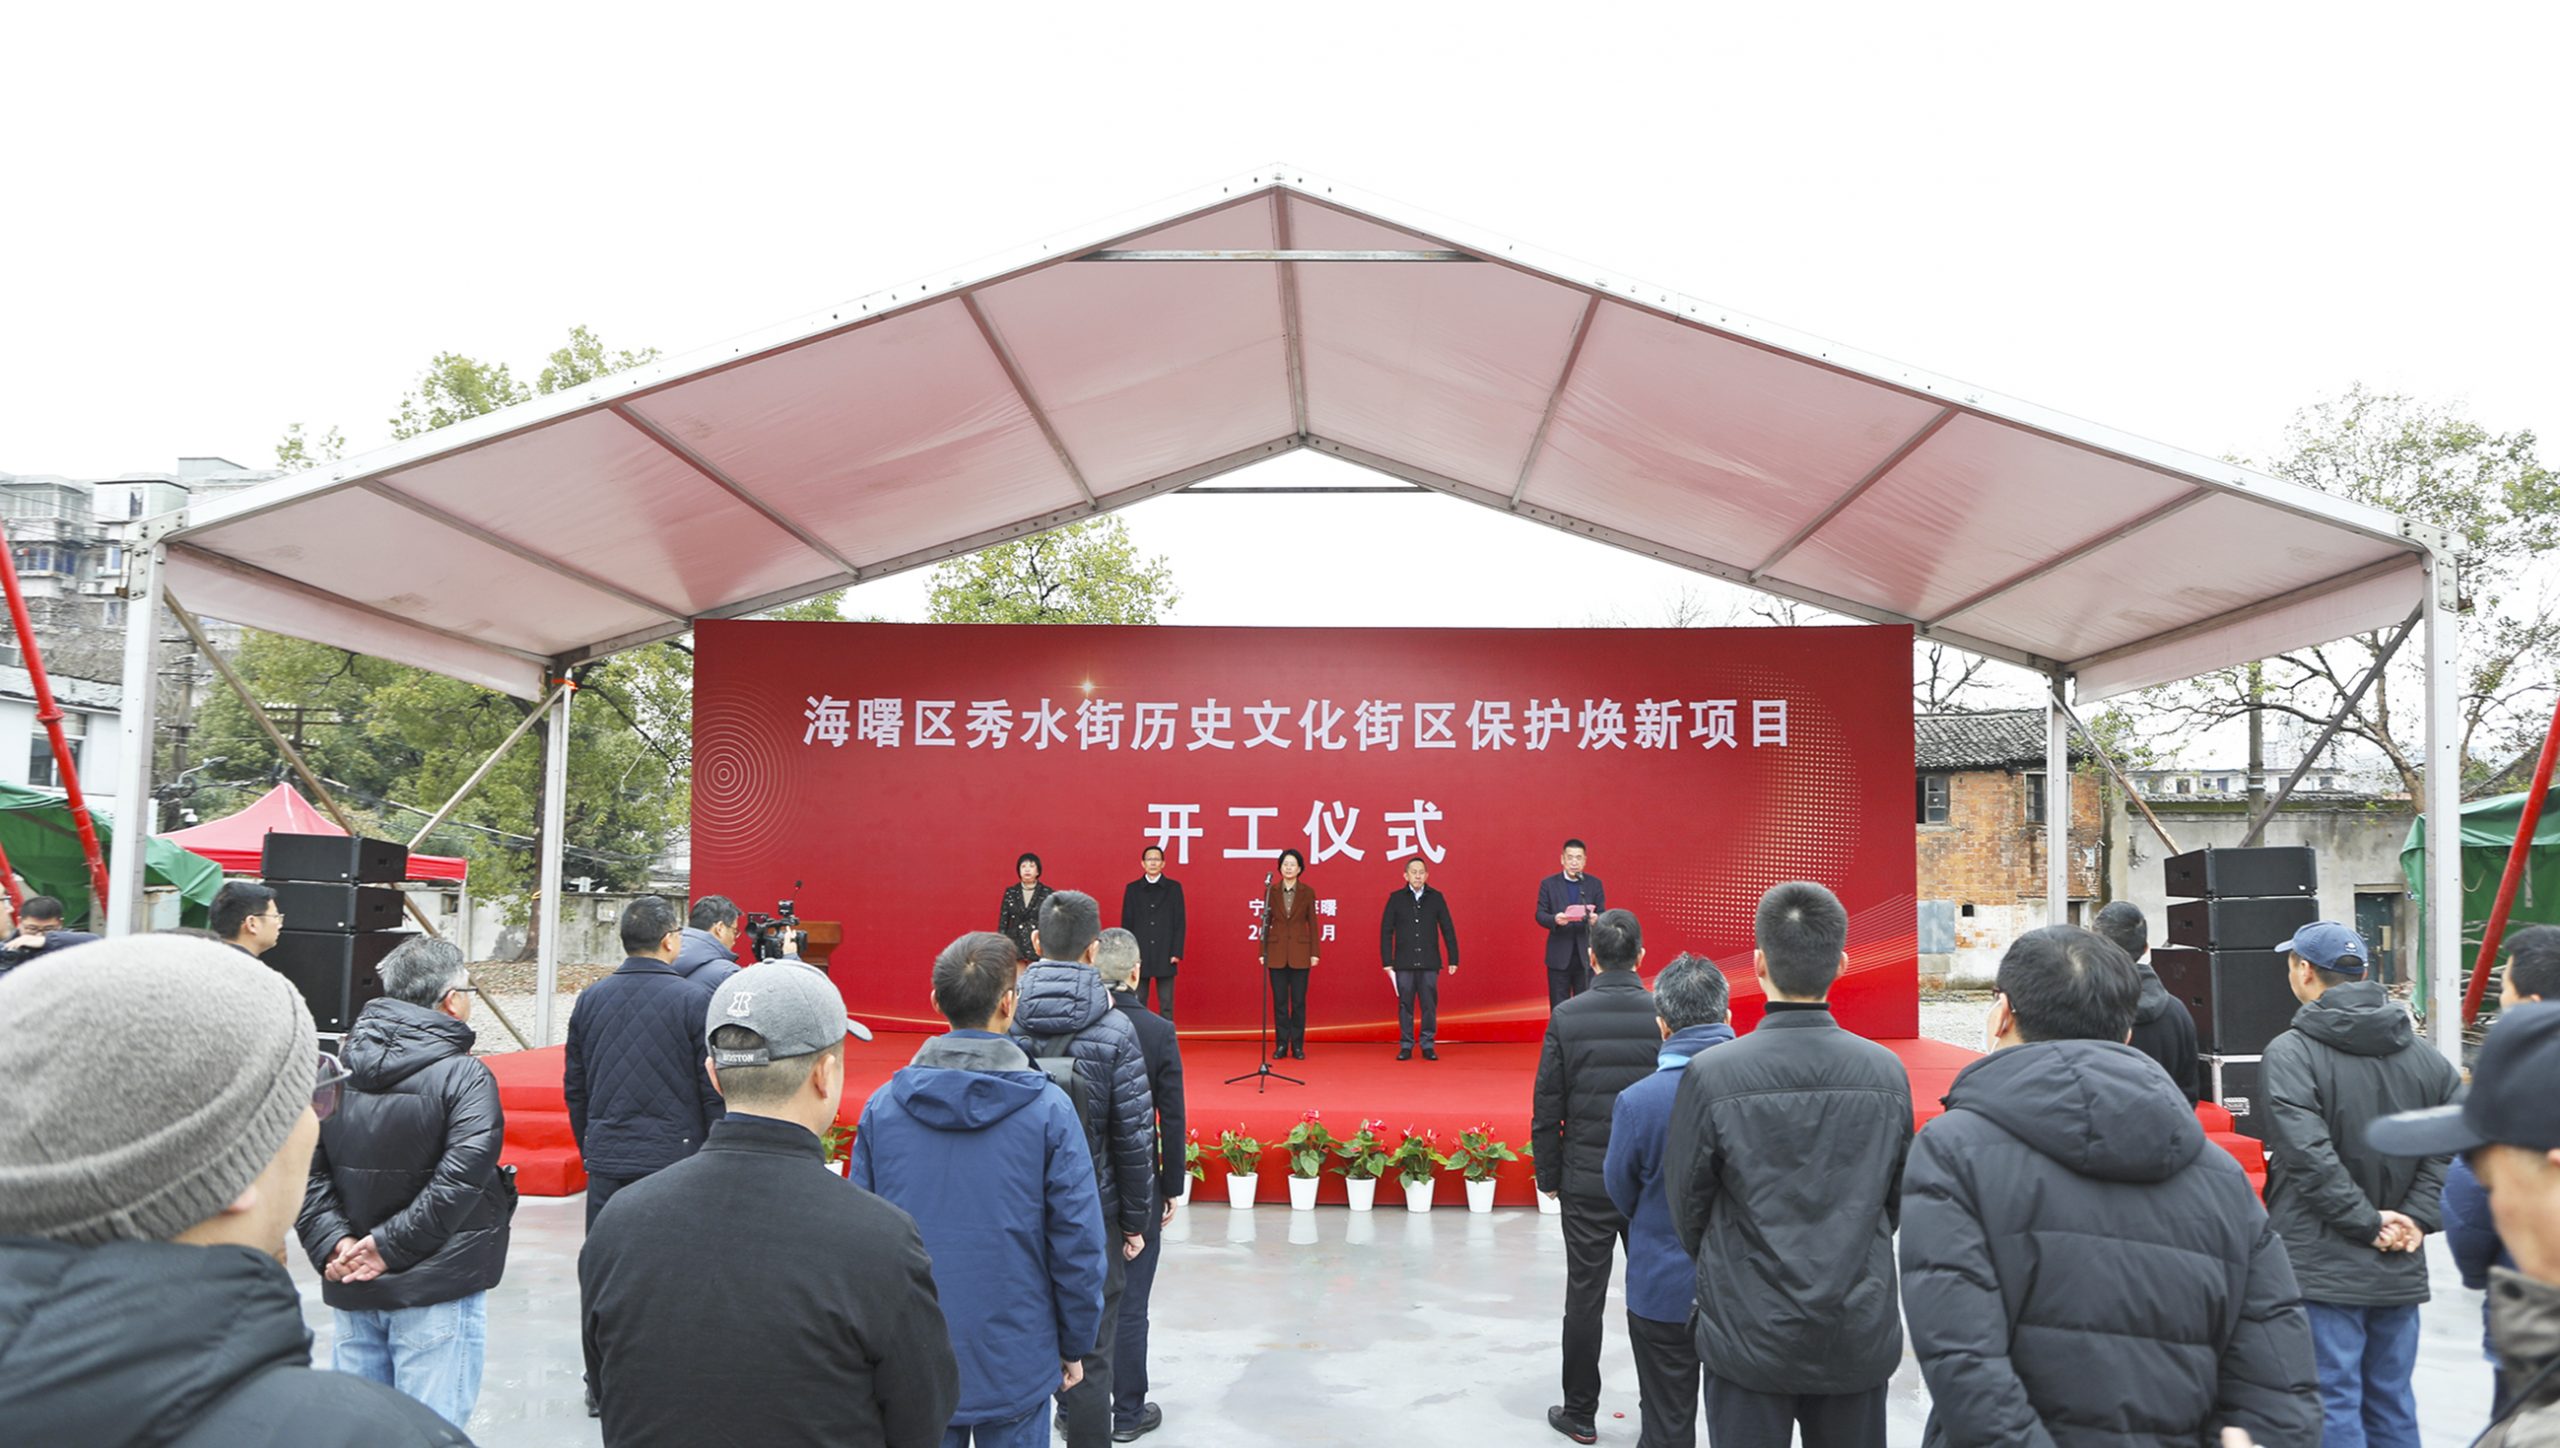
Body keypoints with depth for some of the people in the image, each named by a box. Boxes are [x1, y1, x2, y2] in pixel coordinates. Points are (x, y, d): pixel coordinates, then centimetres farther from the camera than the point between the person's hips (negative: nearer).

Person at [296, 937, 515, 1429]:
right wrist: (389, 1246, -16)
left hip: (352, 1291, 6)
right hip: (435, 1294, -6)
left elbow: (305, 1167, -2)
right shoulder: (465, 1077, -13)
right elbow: (460, 1177, -22)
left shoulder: (337, 1071, 5)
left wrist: (332, 1242, -7)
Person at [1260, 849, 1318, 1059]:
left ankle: (1298, 1045, 9)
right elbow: (1266, 922, 5)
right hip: (1277, 952, 1)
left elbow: (1312, 923, 2)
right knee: (1279, 1000, 3)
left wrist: (1315, 952, -3)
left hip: (1300, 952, -1)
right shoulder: (1271, 890, 3)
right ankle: (1281, 1044, 10)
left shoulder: (1307, 892, 1)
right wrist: (1263, 951, 1)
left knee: (1298, 1001, 2)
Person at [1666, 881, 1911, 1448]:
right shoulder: (1887, 1072, -7)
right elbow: (1897, 1200, 7)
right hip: (1861, 1337, 3)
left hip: (1750, 1335, -3)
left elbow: (1688, 1204, -4)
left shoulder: (1711, 1076, -16)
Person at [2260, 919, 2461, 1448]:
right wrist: (2416, 1217, -2)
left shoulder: (2290, 1053, -14)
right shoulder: (2423, 1056, 6)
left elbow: (2309, 1154, -22)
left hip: (2321, 1269, -6)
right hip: (2400, 1269, 6)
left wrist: (2366, 1223, -13)